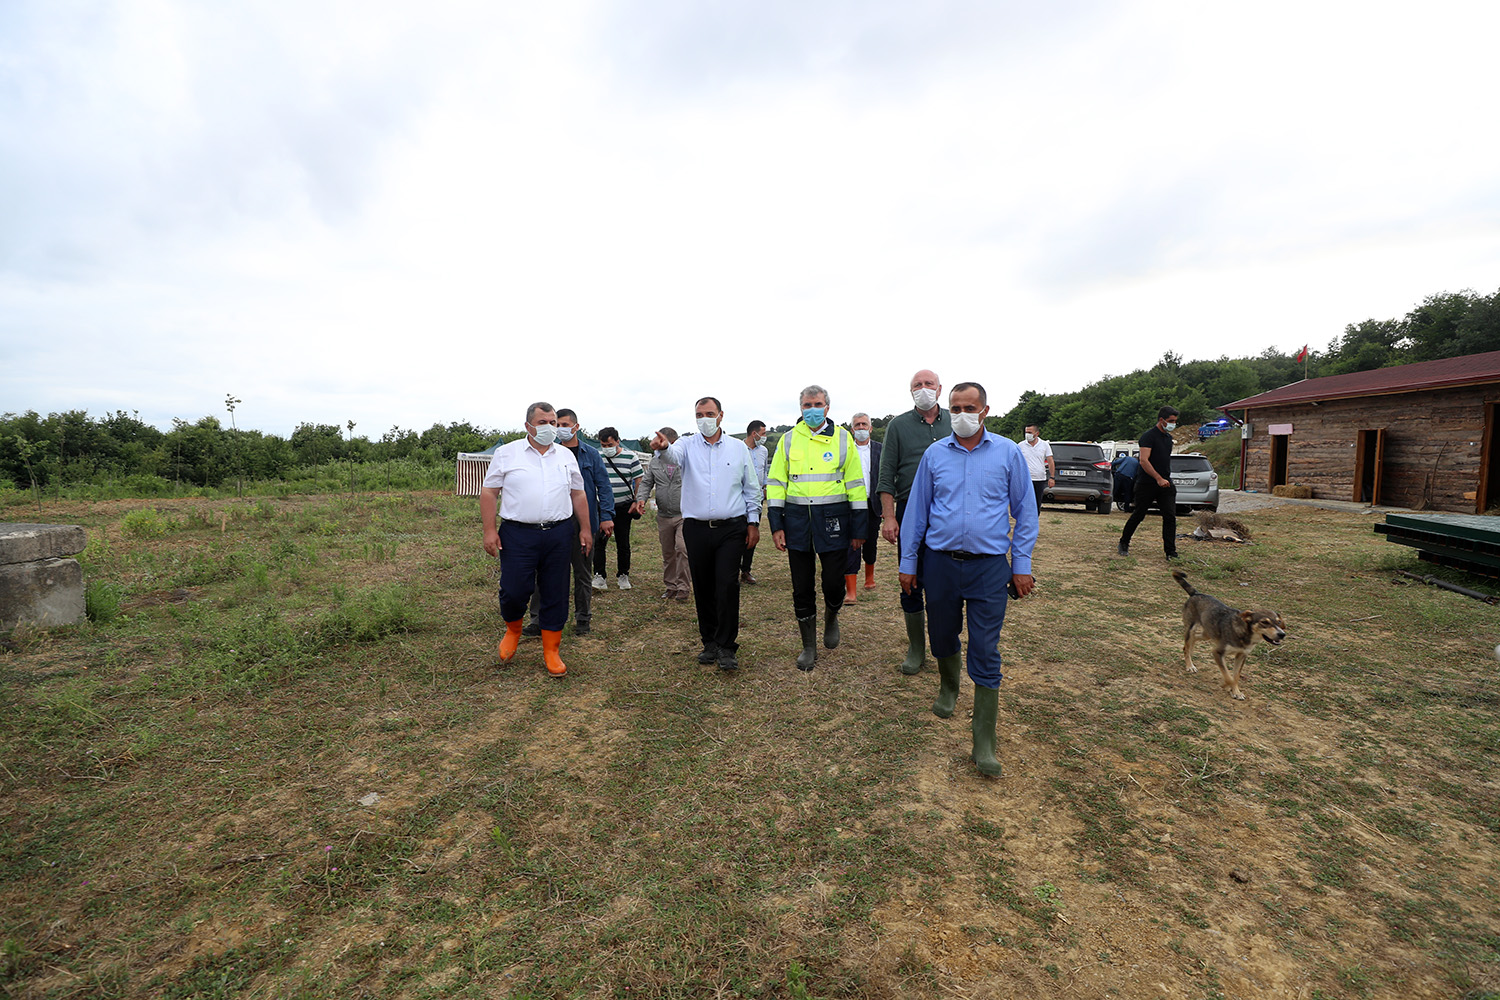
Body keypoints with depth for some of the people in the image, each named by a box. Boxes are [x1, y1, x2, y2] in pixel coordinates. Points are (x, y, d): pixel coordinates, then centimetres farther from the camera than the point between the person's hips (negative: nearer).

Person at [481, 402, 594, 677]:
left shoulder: (566, 456, 12)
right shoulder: (506, 453, 3)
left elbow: (578, 494, 15)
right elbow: (488, 493, 1)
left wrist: (585, 529, 10)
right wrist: (489, 530, -7)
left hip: (559, 534, 3)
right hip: (518, 534, -2)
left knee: (555, 595, 6)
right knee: (514, 591, -4)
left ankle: (551, 651, 19)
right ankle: (513, 630, 29)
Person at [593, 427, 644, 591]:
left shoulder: (630, 457, -1)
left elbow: (640, 480, 2)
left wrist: (637, 501, -5)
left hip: (623, 508, -1)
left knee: (623, 544, 6)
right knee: (599, 542, -3)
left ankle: (623, 575, 19)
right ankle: (599, 576, 2)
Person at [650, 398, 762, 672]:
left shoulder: (738, 447, 7)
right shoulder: (688, 445, 6)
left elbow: (751, 488, 10)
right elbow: (674, 455, -19)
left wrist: (754, 522, 6)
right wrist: (664, 446, -43)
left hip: (731, 528, -1)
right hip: (696, 528, 2)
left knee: (727, 585, -7)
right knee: (702, 588, 9)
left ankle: (726, 646, 5)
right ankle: (710, 642, 24)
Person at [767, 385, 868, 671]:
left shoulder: (843, 438, 4)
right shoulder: (788, 440, 8)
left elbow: (856, 483, 4)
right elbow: (775, 482, 6)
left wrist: (858, 527, 0)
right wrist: (776, 524, -1)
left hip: (833, 518, -1)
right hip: (797, 519, 2)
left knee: (834, 583, 0)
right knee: (801, 586, 7)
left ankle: (831, 619, 36)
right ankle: (809, 646, 23)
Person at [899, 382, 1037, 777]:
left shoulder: (1008, 452, 0)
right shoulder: (934, 454, 3)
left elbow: (1025, 512, 4)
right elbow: (916, 510, 7)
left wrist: (1022, 565, 0)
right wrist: (908, 563, 6)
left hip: (989, 567, -2)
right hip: (940, 563, 2)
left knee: (986, 655, -1)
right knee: (942, 637, 17)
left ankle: (984, 744, 8)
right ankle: (948, 687, 48)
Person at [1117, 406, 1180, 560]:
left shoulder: (1168, 437, 15)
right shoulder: (1148, 436, -11)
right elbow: (1144, 460, -20)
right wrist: (1159, 479, -25)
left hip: (1165, 483, 7)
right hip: (1147, 484, -6)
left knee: (1170, 517, -3)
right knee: (1138, 515, 3)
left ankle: (1171, 552, 1)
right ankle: (1123, 544, 20)